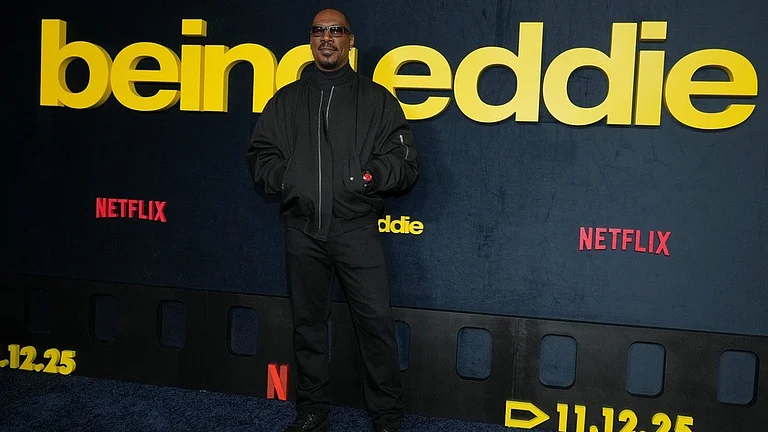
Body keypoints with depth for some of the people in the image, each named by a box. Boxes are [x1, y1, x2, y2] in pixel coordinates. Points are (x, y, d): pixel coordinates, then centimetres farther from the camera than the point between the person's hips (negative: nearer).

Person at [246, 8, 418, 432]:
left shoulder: (376, 99, 8)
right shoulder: (286, 99, 15)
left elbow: (405, 162, 4)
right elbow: (260, 154, 15)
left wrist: (369, 177, -13)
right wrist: (286, 178, -3)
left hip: (356, 229, -2)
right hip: (302, 230, 3)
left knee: (376, 320, -5)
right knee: (308, 322, 10)